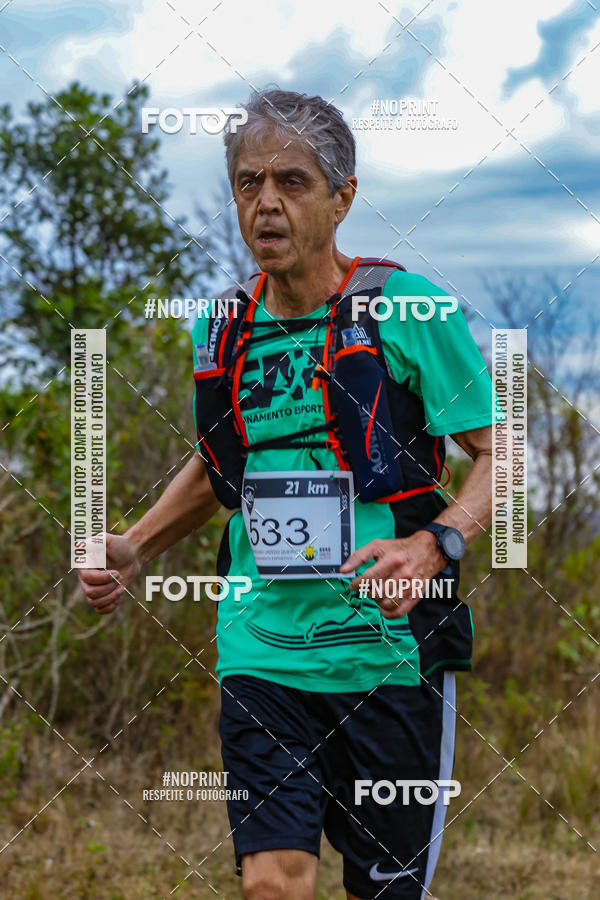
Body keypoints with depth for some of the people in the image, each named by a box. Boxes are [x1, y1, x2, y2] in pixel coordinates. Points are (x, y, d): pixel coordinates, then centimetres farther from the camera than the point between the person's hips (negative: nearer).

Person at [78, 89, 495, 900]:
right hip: (262, 646, 3)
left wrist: (434, 544, -22)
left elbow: (501, 455, -4)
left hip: (391, 651, -3)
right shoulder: (220, 330, 9)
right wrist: (135, 548, 12)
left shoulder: (410, 308, -6)